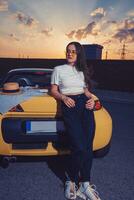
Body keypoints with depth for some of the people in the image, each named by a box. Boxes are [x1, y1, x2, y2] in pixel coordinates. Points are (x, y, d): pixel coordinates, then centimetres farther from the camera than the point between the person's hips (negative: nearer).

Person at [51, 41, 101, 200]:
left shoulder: (82, 71, 22)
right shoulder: (58, 69, 12)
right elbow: (53, 91, 9)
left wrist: (91, 99, 2)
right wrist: (64, 97, -10)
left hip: (85, 105, 4)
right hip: (69, 106, -4)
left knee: (88, 146, -7)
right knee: (79, 147, -17)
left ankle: (84, 184, 6)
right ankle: (71, 179, 8)